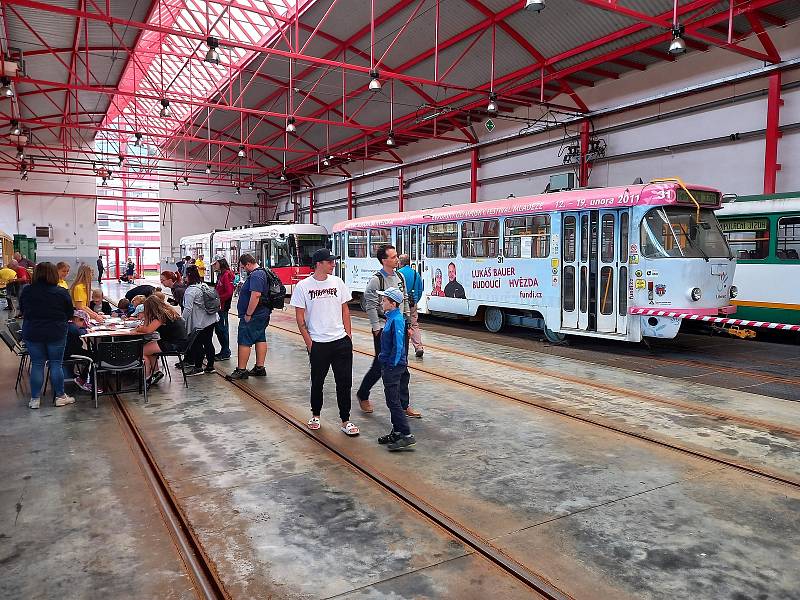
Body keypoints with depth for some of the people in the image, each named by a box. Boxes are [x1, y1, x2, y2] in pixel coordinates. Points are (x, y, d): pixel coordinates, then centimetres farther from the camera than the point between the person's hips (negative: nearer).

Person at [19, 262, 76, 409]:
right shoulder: (62, 293, -12)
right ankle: (60, 396, 15)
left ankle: (35, 399, 15)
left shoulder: (26, 292, -6)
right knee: (56, 364, 8)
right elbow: (70, 314, -2)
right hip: (56, 334, -2)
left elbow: (22, 310, 9)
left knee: (37, 365, 9)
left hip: (32, 334, 2)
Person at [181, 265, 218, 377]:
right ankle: (210, 366, 18)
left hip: (200, 323, -8)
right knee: (208, 342, 13)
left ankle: (198, 368, 8)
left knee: (197, 344, 2)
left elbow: (188, 309, -19)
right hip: (211, 319, 8)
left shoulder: (190, 291, -16)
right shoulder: (205, 286, 10)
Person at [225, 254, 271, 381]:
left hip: (253, 315, -11)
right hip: (263, 313, 11)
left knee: (244, 341, -5)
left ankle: (241, 370, 0)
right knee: (260, 339, 13)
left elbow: (256, 295, -29)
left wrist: (248, 314, -24)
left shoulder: (255, 275, -20)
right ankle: (260, 368, 19)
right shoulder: (262, 272, 14)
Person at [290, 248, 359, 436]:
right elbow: (299, 316, -2)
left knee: (344, 382, 2)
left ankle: (345, 421, 13)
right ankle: (315, 415, 34)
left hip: (341, 341, 2)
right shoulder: (303, 286, -5)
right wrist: (309, 342, -5)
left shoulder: (337, 282, 5)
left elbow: (345, 309, 11)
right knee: (317, 381, 13)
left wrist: (348, 335, 5)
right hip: (317, 343, -2)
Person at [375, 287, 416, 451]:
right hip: (390, 365, 10)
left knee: (394, 402, -6)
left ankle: (407, 436, -3)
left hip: (393, 367, -10)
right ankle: (396, 432, 26)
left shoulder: (396, 320, -19)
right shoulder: (391, 317, 10)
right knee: (394, 401, 16)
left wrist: (392, 365, -19)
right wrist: (383, 357, 18)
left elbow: (398, 346, -22)